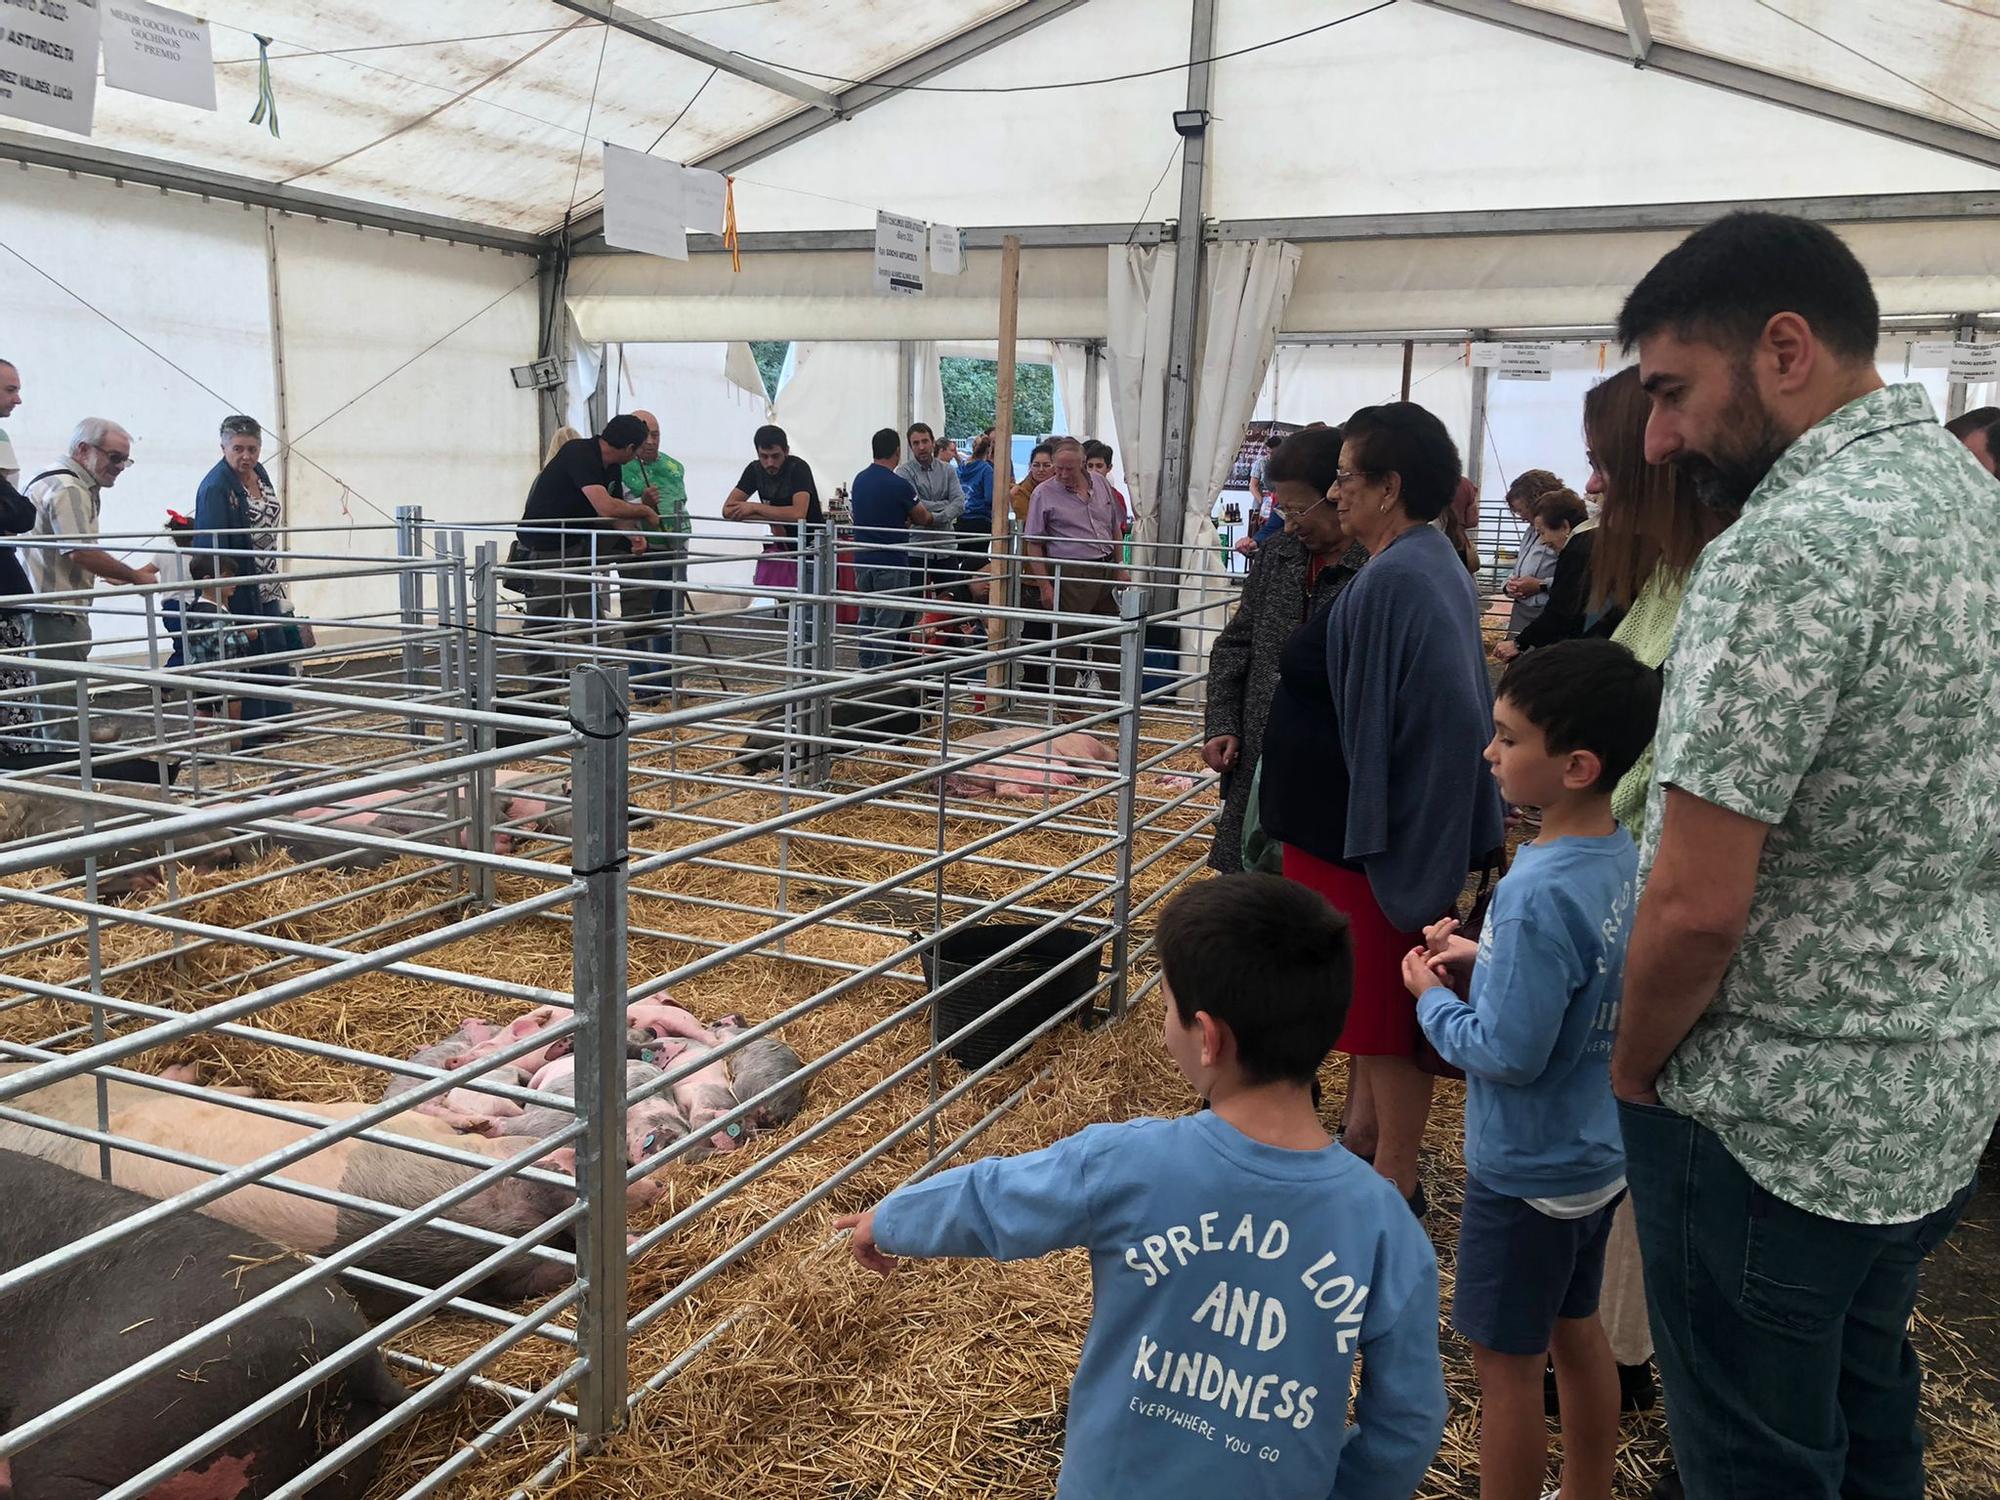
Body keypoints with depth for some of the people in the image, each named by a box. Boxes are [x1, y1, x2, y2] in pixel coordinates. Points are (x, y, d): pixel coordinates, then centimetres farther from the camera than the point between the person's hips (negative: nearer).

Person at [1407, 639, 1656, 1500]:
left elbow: (1508, 1052, -27)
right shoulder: (1623, 858, -3)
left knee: (1504, 1360, 9)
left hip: (1526, 1173, -9)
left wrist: (1433, 999, -12)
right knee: (1577, 1333, 24)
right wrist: (1487, 960, 3)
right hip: (1595, 1155, 9)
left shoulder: (1539, 891, -30)